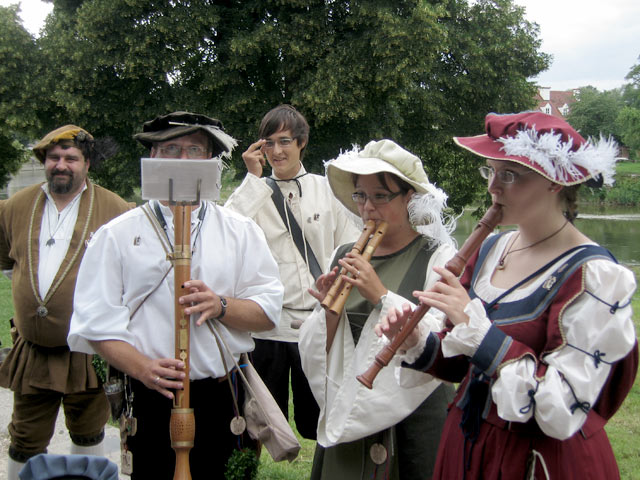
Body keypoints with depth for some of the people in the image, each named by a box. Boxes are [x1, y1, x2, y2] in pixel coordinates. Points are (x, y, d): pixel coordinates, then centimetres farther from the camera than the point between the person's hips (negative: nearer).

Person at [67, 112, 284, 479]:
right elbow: (96, 323, -3)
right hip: (152, 402, -1)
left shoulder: (240, 231, 9)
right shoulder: (118, 235, 4)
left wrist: (221, 306, -14)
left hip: (224, 401, 1)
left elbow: (269, 311, 5)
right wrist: (143, 368, -19)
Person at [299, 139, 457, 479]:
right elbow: (313, 353, 6)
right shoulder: (344, 257, 6)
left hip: (414, 412, -4)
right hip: (345, 414, 4)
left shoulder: (438, 257, -8)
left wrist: (382, 296, -22)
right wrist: (330, 310, -13)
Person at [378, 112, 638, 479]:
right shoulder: (491, 249, 1)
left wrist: (475, 325, -28)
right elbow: (463, 363, 9)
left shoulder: (593, 276, -19)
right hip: (469, 447, 6)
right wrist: (417, 342, -10)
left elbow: (562, 414, -26)